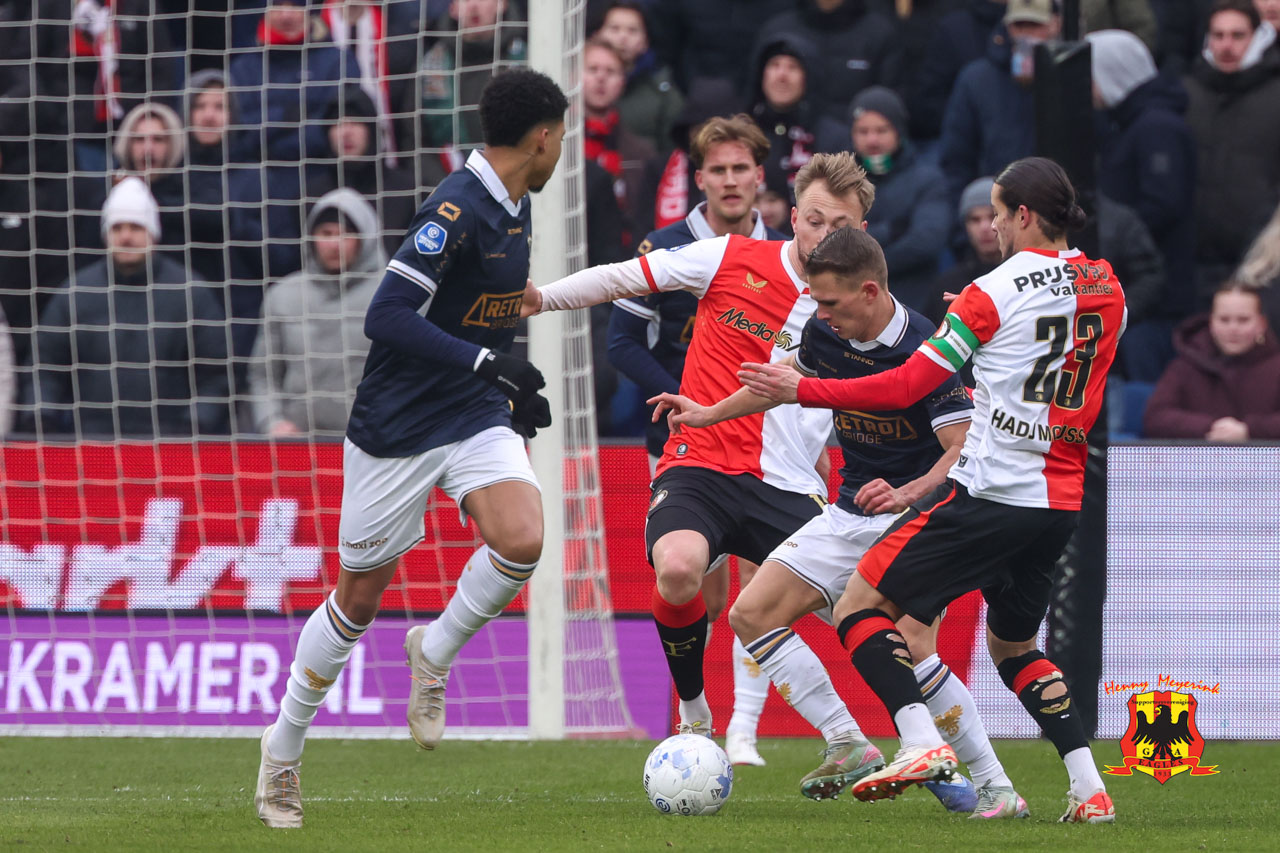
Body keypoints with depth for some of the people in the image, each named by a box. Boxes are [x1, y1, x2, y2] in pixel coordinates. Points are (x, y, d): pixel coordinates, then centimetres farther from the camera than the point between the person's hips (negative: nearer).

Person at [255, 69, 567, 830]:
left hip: (476, 419, 6)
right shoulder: (456, 209, -20)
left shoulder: (515, 208, 8)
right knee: (361, 597, 4)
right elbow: (388, 318, -27)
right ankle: (284, 751, 23)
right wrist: (485, 362, -31)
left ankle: (435, 654, 4)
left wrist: (516, 388, 20)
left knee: (522, 541, -22)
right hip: (398, 426, -6)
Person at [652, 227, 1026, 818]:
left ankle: (996, 788, -18)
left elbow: (965, 448, -26)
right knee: (752, 614, 0)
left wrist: (908, 494, -42)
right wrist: (709, 414, 30)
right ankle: (848, 746, 0)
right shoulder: (825, 333, -1)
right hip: (849, 515, 8)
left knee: (910, 648, -27)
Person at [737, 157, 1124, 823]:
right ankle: (1089, 789, 11)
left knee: (859, 607, -2)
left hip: (990, 489, -7)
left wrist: (801, 390, -3)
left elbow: (908, 386, -9)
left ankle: (921, 741, -21)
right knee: (1013, 645, 24)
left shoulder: (998, 292, -8)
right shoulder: (1106, 291, 10)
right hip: (1061, 501, 7)